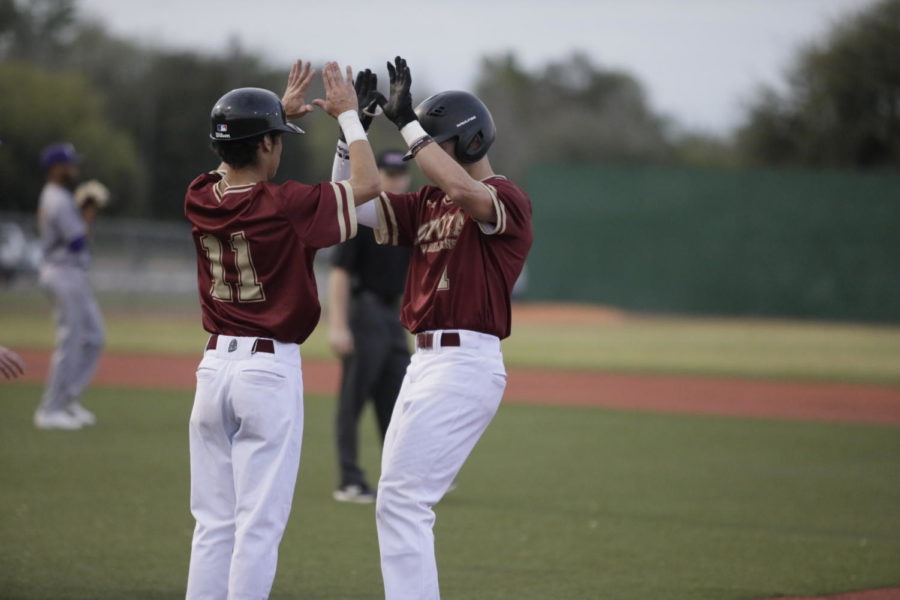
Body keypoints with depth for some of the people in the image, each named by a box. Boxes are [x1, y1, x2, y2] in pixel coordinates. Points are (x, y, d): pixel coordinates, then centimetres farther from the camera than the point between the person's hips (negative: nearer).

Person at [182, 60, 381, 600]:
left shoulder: (200, 201, 2)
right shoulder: (284, 206, -14)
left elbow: (234, 169, 27)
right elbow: (367, 183, -4)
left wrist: (282, 111, 29)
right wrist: (347, 114, 7)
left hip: (214, 366, 6)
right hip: (271, 369, -6)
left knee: (214, 523, 10)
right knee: (260, 524, -2)